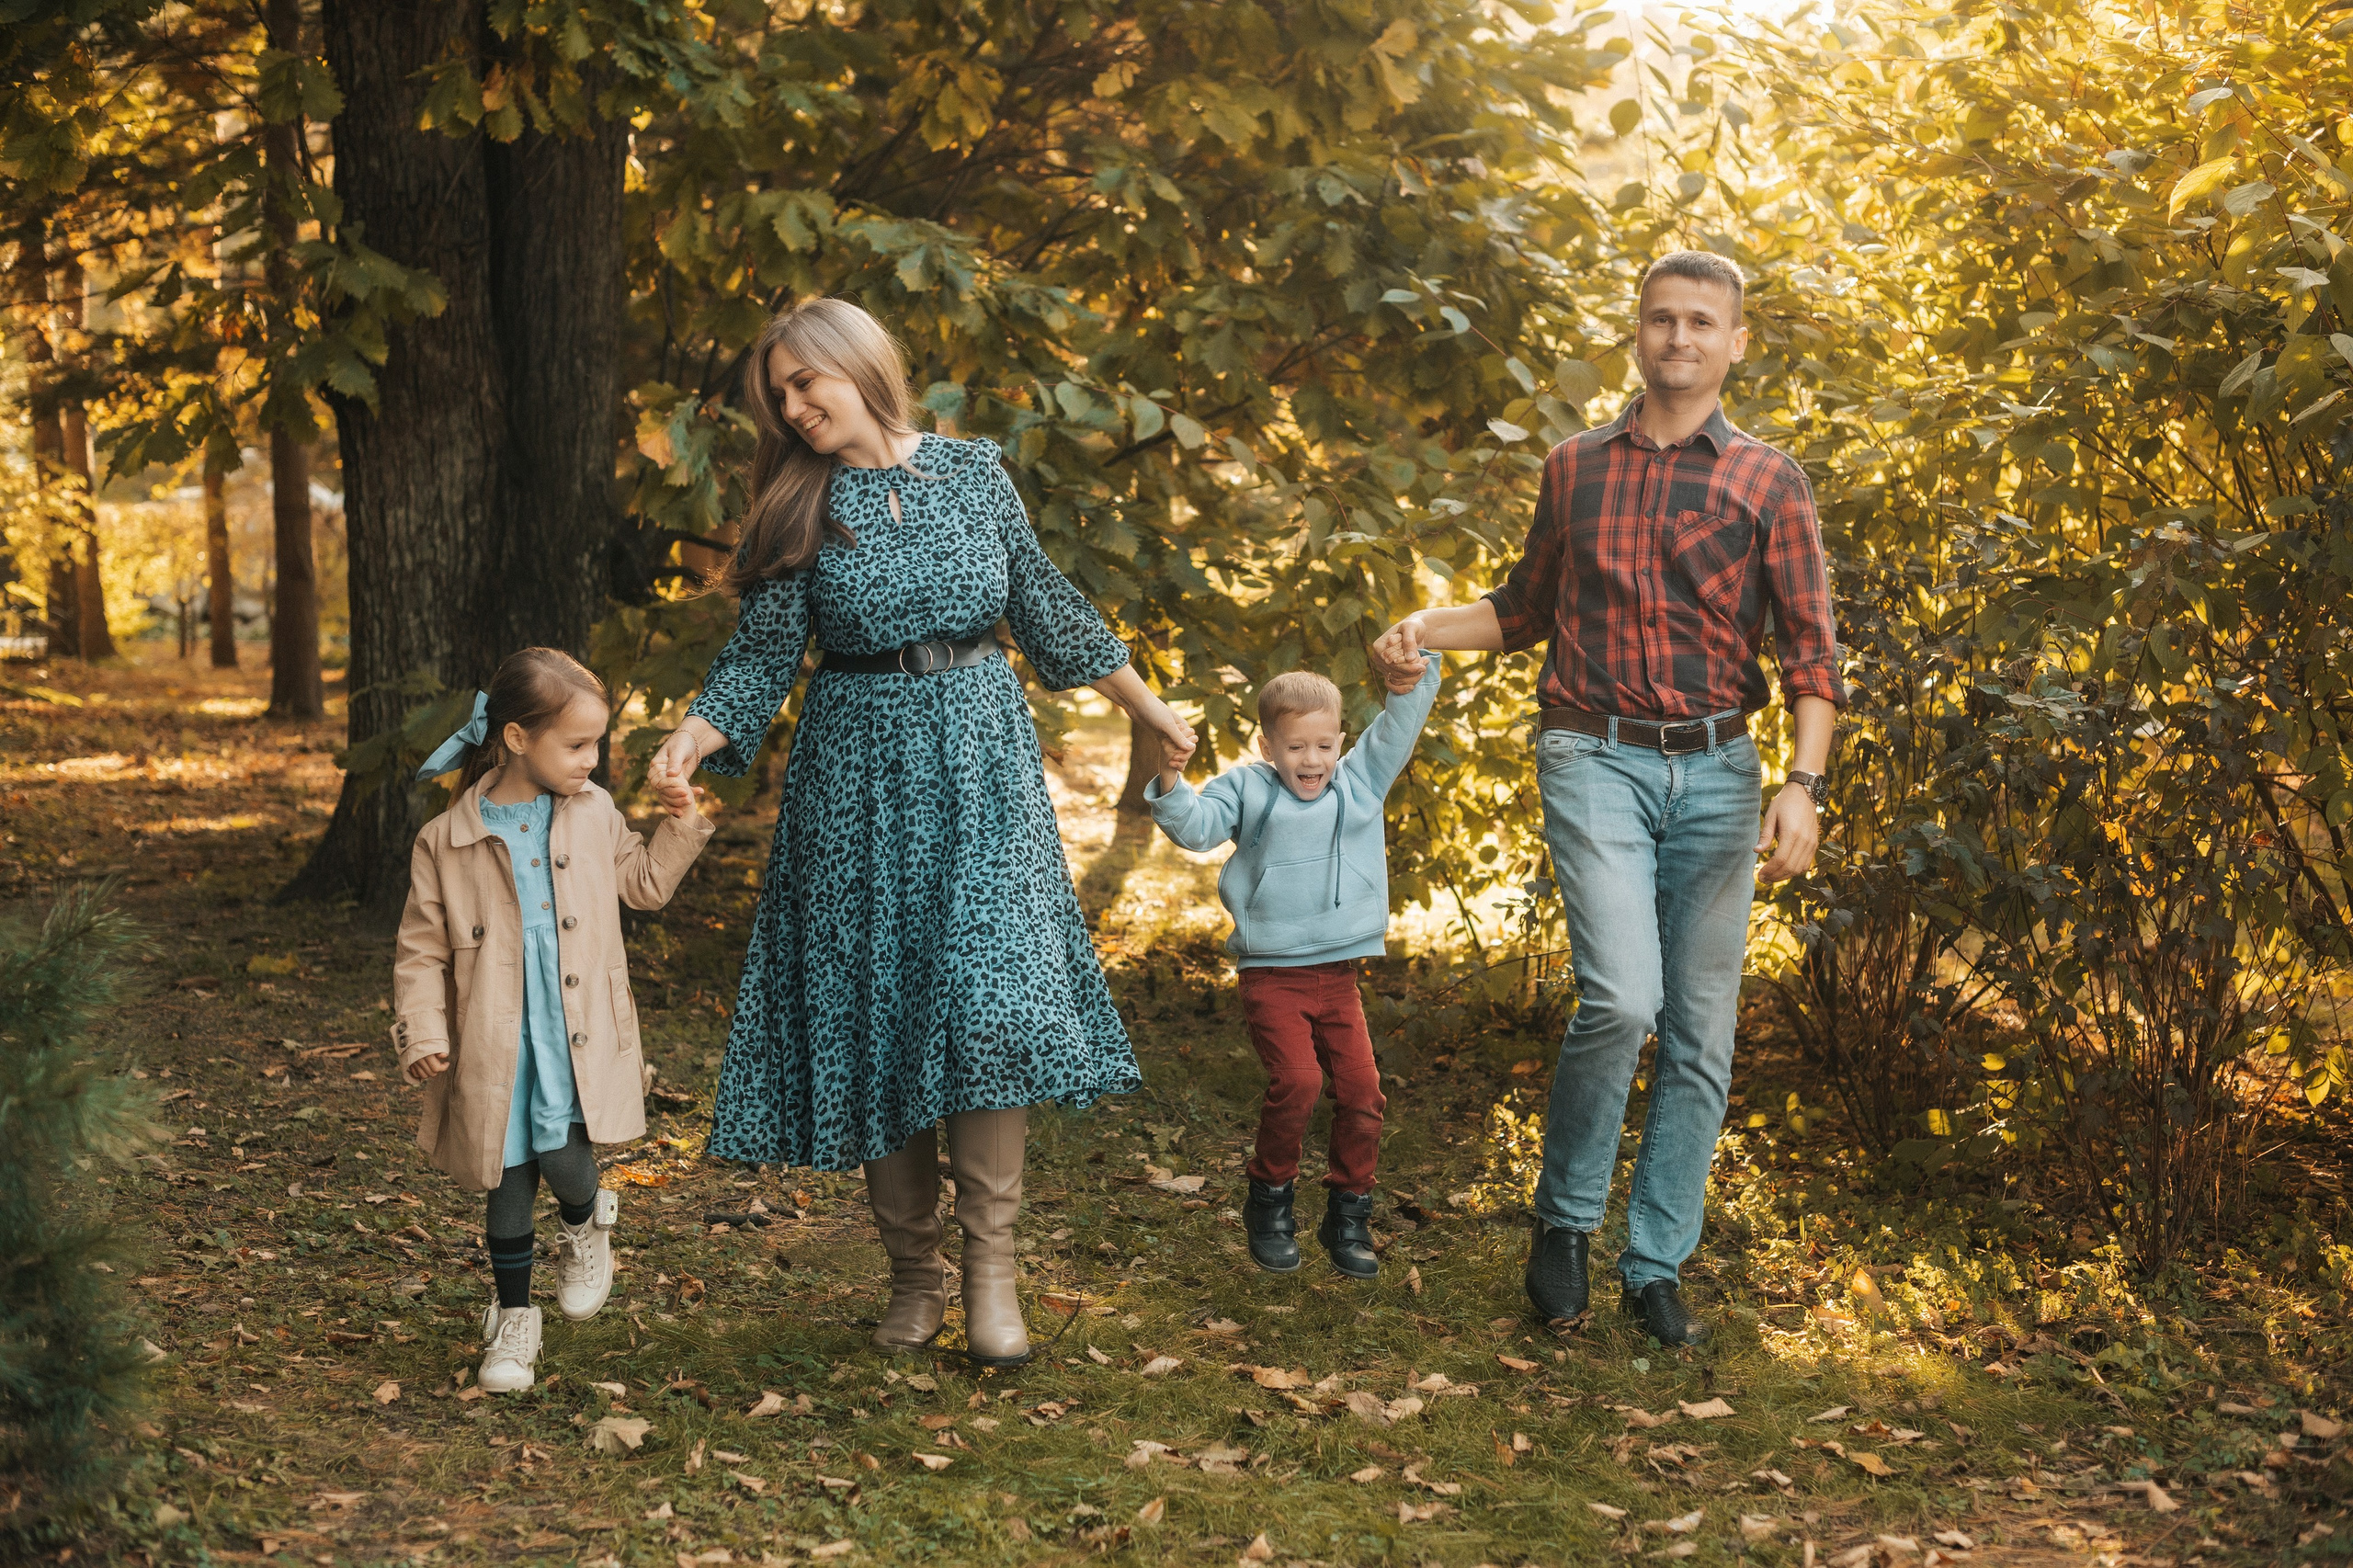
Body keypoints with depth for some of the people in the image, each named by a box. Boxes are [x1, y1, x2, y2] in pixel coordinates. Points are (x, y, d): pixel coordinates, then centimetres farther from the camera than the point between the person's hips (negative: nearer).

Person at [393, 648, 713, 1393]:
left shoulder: (594, 815, 2)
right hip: (493, 1050, 0)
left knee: (563, 1158, -17)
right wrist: (423, 1036, -10)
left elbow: (643, 884, 18)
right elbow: (422, 949, -2)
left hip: (578, 1044, 1)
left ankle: (585, 1226, 20)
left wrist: (680, 827, 3)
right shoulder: (446, 842, -6)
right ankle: (513, 1317, 29)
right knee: (507, 1186, 9)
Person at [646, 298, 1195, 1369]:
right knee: (873, 1011, 1)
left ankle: (990, 1270, -3)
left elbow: (1045, 607, 13)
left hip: (982, 763, 0)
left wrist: (1149, 709, 20)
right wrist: (694, 736, -20)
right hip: (858, 773, 0)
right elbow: (761, 656, -1)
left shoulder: (974, 475, 4)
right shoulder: (798, 511, 1)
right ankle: (913, 1274, 13)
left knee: (988, 998, -11)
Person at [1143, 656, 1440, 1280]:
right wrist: (1172, 781, -25)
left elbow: (1398, 727, 7)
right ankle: (1269, 1201, 2)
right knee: (1296, 1081, -19)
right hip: (1273, 976, -4)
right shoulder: (1247, 788, 3)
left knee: (1361, 1089, -2)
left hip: (1338, 977, 4)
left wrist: (1412, 673, -10)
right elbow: (1197, 826, -9)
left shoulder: (1361, 782, 11)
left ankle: (1349, 1216, 14)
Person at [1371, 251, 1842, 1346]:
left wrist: (1804, 783, -13)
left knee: (1700, 1031, 3)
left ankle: (1656, 1266, 16)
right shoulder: (1575, 468, 10)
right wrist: (1428, 625, 5)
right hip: (1596, 762, -1)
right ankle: (1564, 1216, 3)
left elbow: (1810, 649, 0)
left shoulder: (1767, 483, 4)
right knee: (1621, 998, -19)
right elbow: (1528, 607, 23)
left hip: (1716, 771, 1)